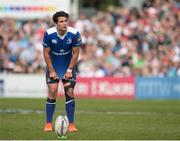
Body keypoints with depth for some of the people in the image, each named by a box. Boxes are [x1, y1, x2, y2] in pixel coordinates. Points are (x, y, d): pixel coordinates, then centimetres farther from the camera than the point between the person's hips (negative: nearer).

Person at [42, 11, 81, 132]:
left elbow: (75, 53, -8)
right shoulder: (49, 34, -19)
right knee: (52, 92, -10)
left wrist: (69, 70, -11)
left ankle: (71, 124, -2)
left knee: (70, 92, -8)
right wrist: (52, 71, -11)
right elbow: (46, 53, -9)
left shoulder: (74, 34, -18)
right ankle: (48, 124, 0)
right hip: (53, 67, -1)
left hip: (68, 67, 1)